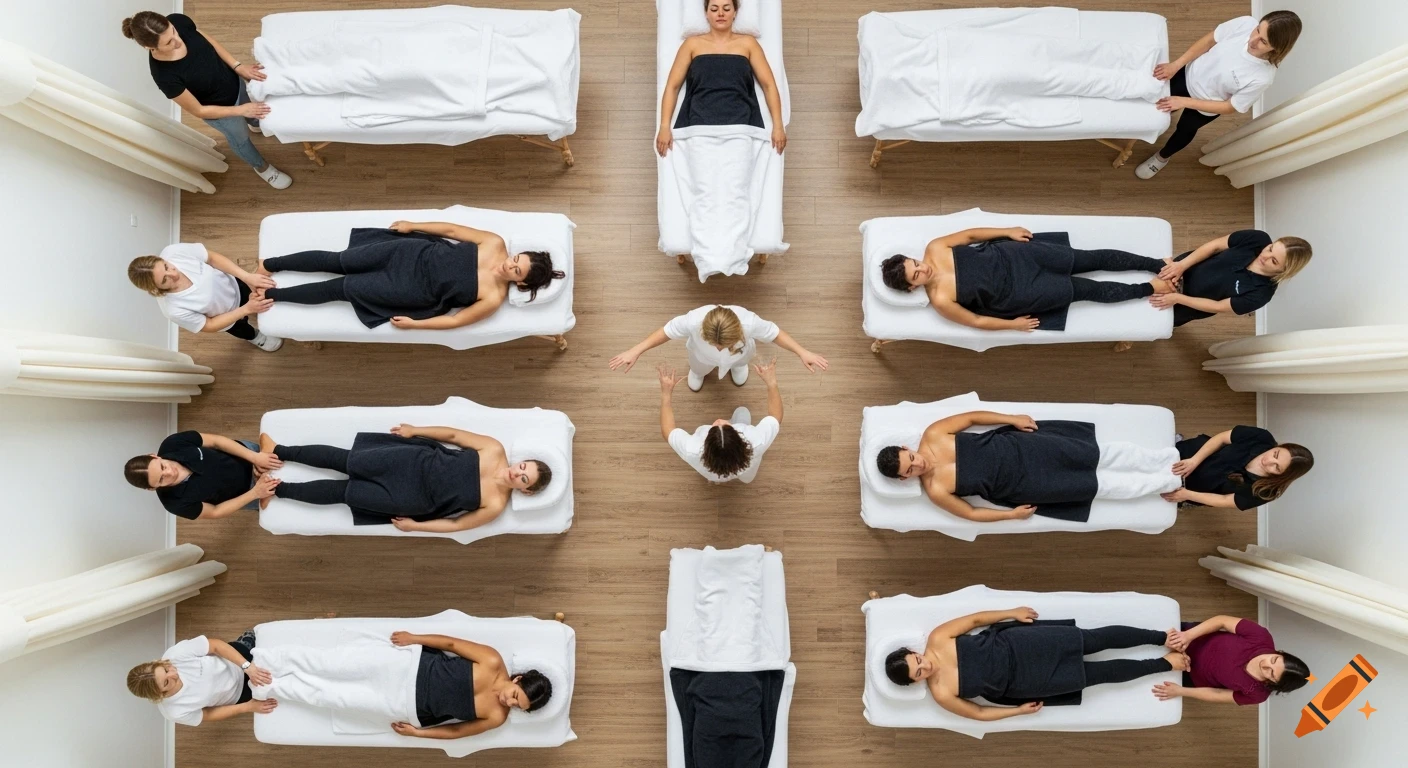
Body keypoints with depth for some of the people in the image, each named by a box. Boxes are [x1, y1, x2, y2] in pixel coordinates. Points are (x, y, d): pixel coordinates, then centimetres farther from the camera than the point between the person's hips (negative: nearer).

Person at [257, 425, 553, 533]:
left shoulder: (495, 505, -16)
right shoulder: (494, 450, -11)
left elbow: (456, 524, -8)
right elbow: (453, 434, -1)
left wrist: (414, 525, -8)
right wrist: (415, 430, 1)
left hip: (417, 499, -2)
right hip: (418, 463, 2)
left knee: (344, 491, 3)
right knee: (347, 460, 1)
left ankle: (278, 488, 21)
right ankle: (278, 451, 20)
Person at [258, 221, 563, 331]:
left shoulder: (494, 298, -18)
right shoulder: (495, 244, -10)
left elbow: (455, 320, -14)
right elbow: (451, 229, 1)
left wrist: (414, 324, -13)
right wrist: (413, 225, 4)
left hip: (418, 290, -3)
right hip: (416, 254, 3)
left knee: (341, 288, 2)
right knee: (339, 261, 4)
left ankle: (272, 293, 20)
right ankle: (270, 264, 24)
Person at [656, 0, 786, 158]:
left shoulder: (748, 43, 16)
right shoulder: (692, 43, 15)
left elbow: (769, 85, 11)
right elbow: (672, 87, 9)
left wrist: (778, 125, -2)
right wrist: (664, 126, -4)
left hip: (740, 126, 0)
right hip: (699, 126, 0)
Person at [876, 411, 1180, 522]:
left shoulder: (932, 435, -14)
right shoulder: (935, 490, -18)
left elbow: (971, 416, -1)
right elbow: (971, 513, -7)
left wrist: (1013, 419, -1)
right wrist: (1012, 514, -7)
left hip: (1015, 446, 2)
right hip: (1017, 484, -2)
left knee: (1101, 454, 3)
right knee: (1098, 483, 2)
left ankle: (1168, 456, 24)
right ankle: (1169, 480, 23)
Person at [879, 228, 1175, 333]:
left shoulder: (934, 249, -13)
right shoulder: (939, 299, -22)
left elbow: (969, 235, 3)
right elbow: (975, 320, -12)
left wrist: (1007, 232, 3)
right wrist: (1013, 325, -7)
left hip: (1009, 255, 3)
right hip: (1015, 292, -3)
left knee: (1090, 259, 2)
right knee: (1090, 290, 2)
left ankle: (1158, 264, 19)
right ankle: (1150, 288, 22)